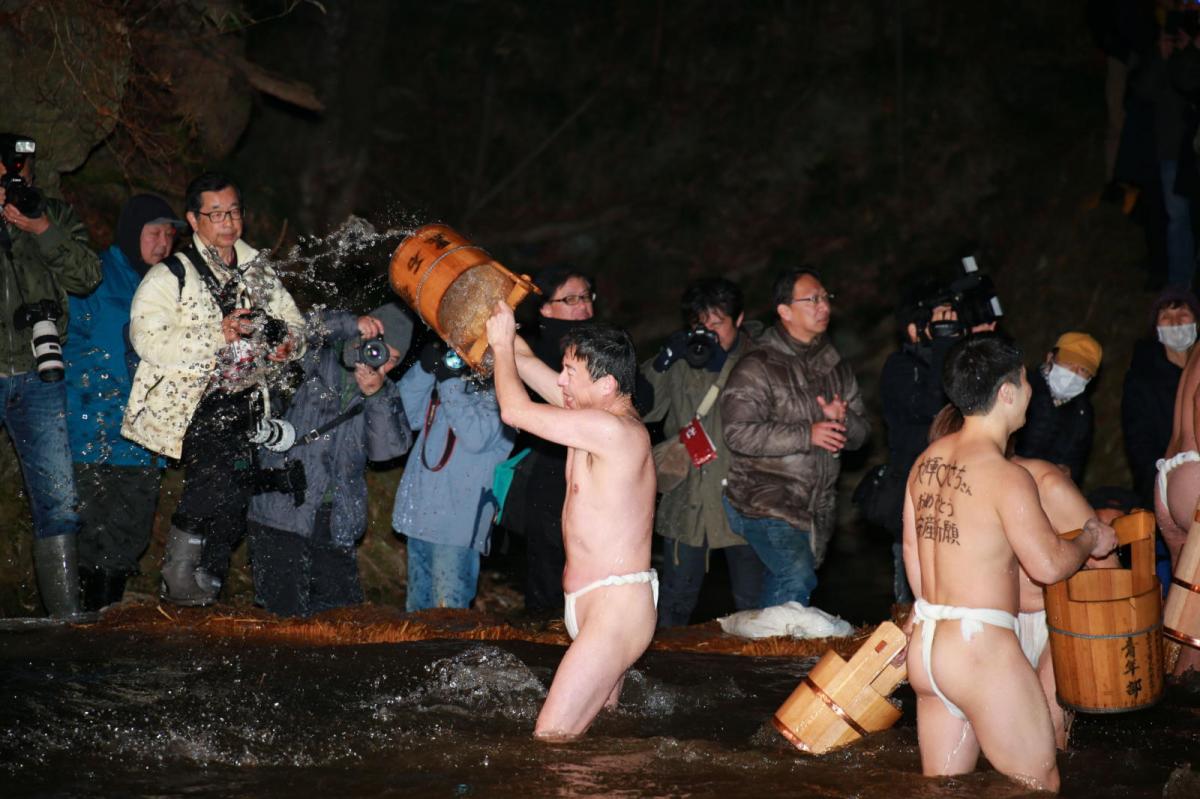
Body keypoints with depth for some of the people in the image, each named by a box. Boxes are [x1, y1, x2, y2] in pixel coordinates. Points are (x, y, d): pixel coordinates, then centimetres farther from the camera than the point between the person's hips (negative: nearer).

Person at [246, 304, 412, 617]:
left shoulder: (386, 394, 13)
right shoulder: (319, 365, 3)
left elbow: (387, 448, -1)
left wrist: (376, 396, -13)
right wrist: (352, 324, -25)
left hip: (336, 525, 5)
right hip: (282, 515, -5)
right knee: (287, 616, -8)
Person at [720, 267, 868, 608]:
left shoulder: (835, 367, 15)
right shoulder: (757, 366, -7)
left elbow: (860, 433, 17)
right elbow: (739, 433, -18)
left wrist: (842, 421, -8)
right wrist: (807, 435, -20)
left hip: (817, 509, 7)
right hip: (767, 500, -6)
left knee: (780, 589, 10)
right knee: (797, 579, -23)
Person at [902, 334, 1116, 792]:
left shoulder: (926, 461, 7)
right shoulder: (1006, 476, -17)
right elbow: (1048, 564, -15)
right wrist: (1091, 540, 6)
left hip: (924, 646, 8)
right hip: (981, 650, -8)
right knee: (1039, 785, 7)